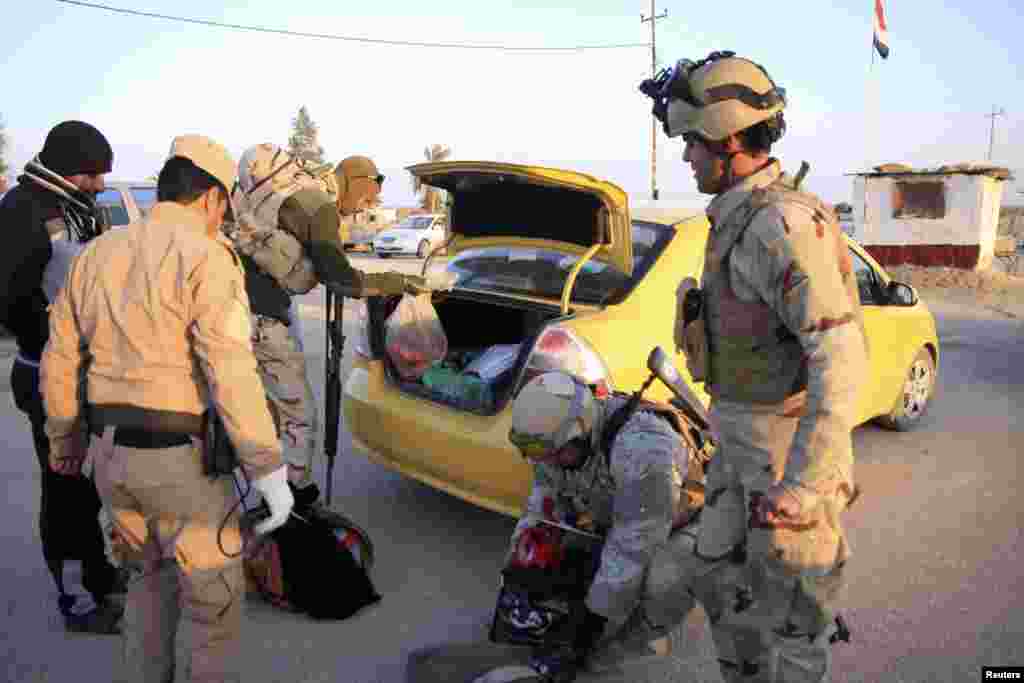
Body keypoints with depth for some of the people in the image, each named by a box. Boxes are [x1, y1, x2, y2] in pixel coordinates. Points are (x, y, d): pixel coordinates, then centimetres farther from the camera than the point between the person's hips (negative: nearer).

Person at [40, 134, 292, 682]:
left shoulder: (96, 253, 8)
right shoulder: (205, 257, -13)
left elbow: (60, 362, 13)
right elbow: (231, 373, -22)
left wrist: (63, 438, 27)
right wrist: (268, 469, -20)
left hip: (110, 451, 7)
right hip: (179, 457, -7)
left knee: (150, 574, 27)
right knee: (213, 595, 10)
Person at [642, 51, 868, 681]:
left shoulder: (785, 223, -23)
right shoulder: (741, 217, 9)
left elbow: (840, 358, -29)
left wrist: (805, 484, -32)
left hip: (789, 446, -9)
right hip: (743, 439, 9)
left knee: (788, 602, 8)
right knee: (724, 581, 20)